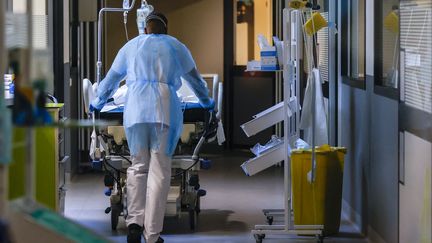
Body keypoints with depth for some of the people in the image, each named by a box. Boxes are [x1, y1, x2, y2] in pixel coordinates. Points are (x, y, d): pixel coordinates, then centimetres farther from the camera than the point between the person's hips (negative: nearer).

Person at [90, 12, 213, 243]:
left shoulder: (131, 46, 20)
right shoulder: (176, 47, 17)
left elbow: (111, 79, 30)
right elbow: (195, 79, 28)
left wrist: (98, 102, 47)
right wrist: (205, 101, 46)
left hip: (135, 110, 2)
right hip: (165, 111, -1)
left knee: (138, 166, 11)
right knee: (159, 170, -1)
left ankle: (134, 221, -7)